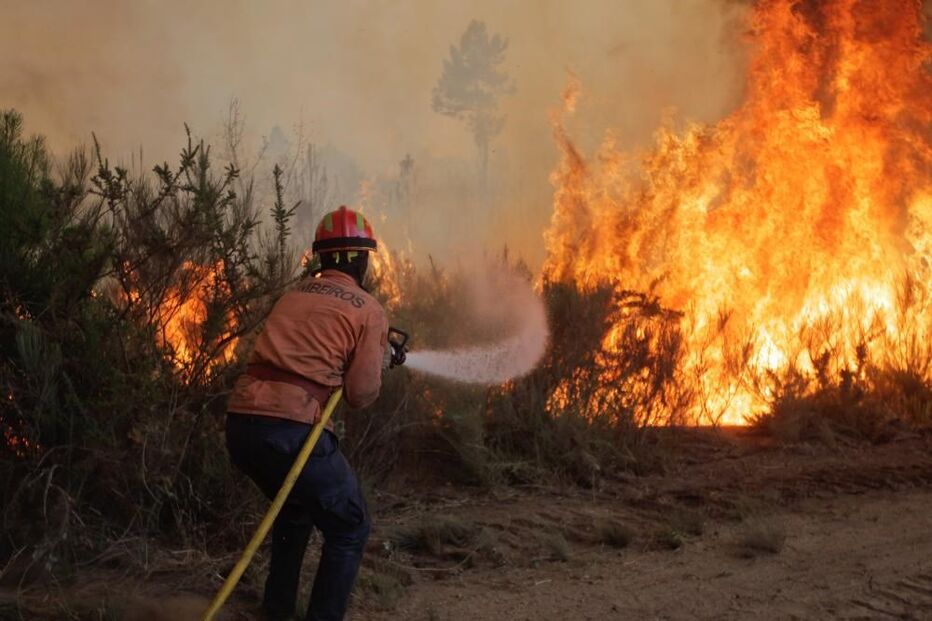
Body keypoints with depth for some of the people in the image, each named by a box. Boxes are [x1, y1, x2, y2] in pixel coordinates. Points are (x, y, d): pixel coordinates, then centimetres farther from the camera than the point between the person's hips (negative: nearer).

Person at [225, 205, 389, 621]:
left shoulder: (293, 296, 22)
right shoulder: (369, 310, 5)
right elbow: (361, 395, 1)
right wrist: (380, 360, 21)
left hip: (239, 422, 7)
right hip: (291, 429, -7)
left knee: (295, 509, 32)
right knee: (349, 530, 12)